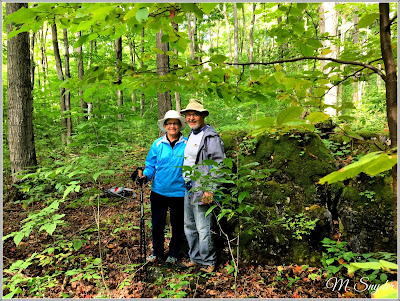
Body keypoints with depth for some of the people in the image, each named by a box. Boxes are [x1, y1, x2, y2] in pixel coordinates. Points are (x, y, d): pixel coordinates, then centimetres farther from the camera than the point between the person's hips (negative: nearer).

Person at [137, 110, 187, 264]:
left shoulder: (186, 144, -4)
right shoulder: (157, 144, 2)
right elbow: (150, 165, 7)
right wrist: (145, 176, -12)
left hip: (179, 192, -1)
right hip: (158, 191, 2)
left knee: (177, 225, 13)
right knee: (157, 224, 12)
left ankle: (173, 254, 34)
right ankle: (157, 253, 33)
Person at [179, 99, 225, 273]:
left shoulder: (211, 137, -12)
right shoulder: (191, 135, 15)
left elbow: (218, 165, -17)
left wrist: (210, 190, -22)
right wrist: (186, 182, 17)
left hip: (202, 190, -9)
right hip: (188, 188, 9)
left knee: (203, 229, 0)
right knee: (189, 226, 17)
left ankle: (208, 262, 19)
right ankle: (195, 258, 34)